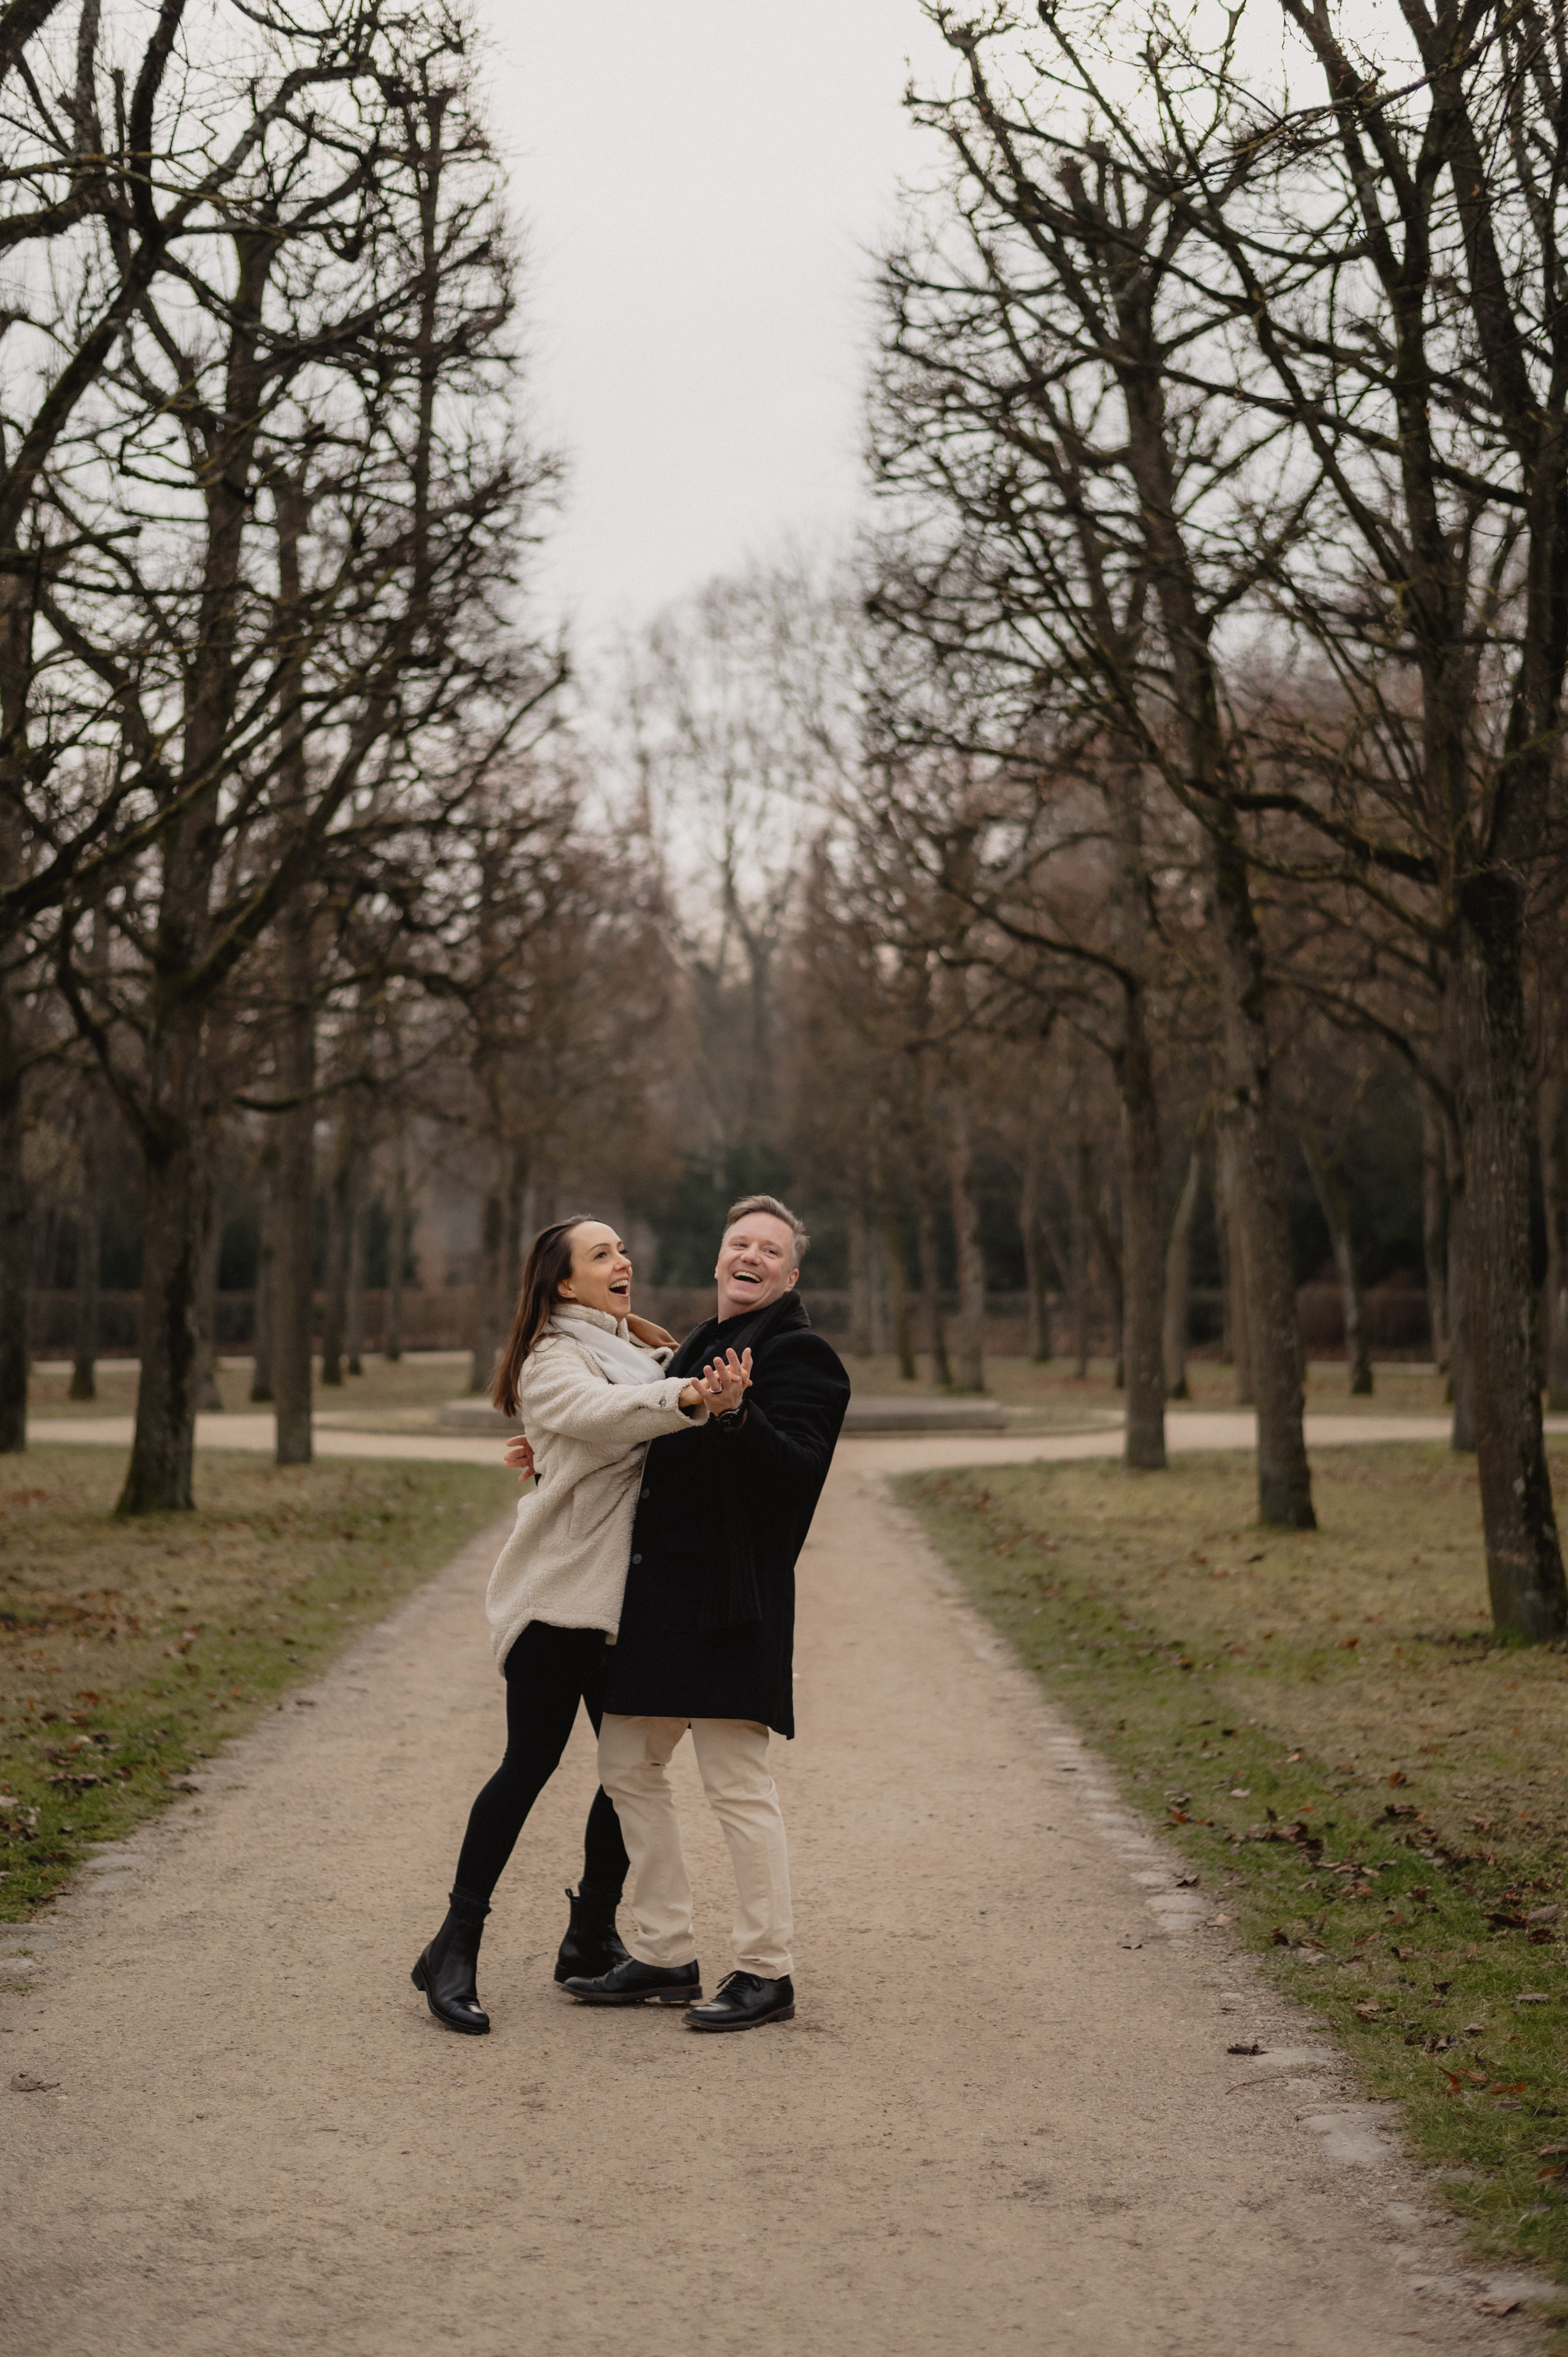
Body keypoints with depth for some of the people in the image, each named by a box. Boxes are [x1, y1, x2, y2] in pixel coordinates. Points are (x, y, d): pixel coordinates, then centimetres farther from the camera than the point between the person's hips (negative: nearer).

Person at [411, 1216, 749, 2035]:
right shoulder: (553, 1359, -6)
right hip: (560, 1589, -7)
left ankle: (591, 1938, 21)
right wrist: (687, 1396, -44)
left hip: (627, 1593, 7)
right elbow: (599, 1412, -28)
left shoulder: (646, 1351, 20)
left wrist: (725, 1392, -11)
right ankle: (454, 1950, 0)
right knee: (531, 1761, -8)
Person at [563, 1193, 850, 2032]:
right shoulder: (698, 1351, 19)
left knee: (737, 1785, -5)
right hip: (657, 1588, 9)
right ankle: (664, 1956, 22)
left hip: (729, 1601, -9)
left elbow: (794, 1472, -21)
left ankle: (766, 1972, 6)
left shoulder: (798, 1355, -8)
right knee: (628, 1766, 13)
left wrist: (737, 1417, -37)